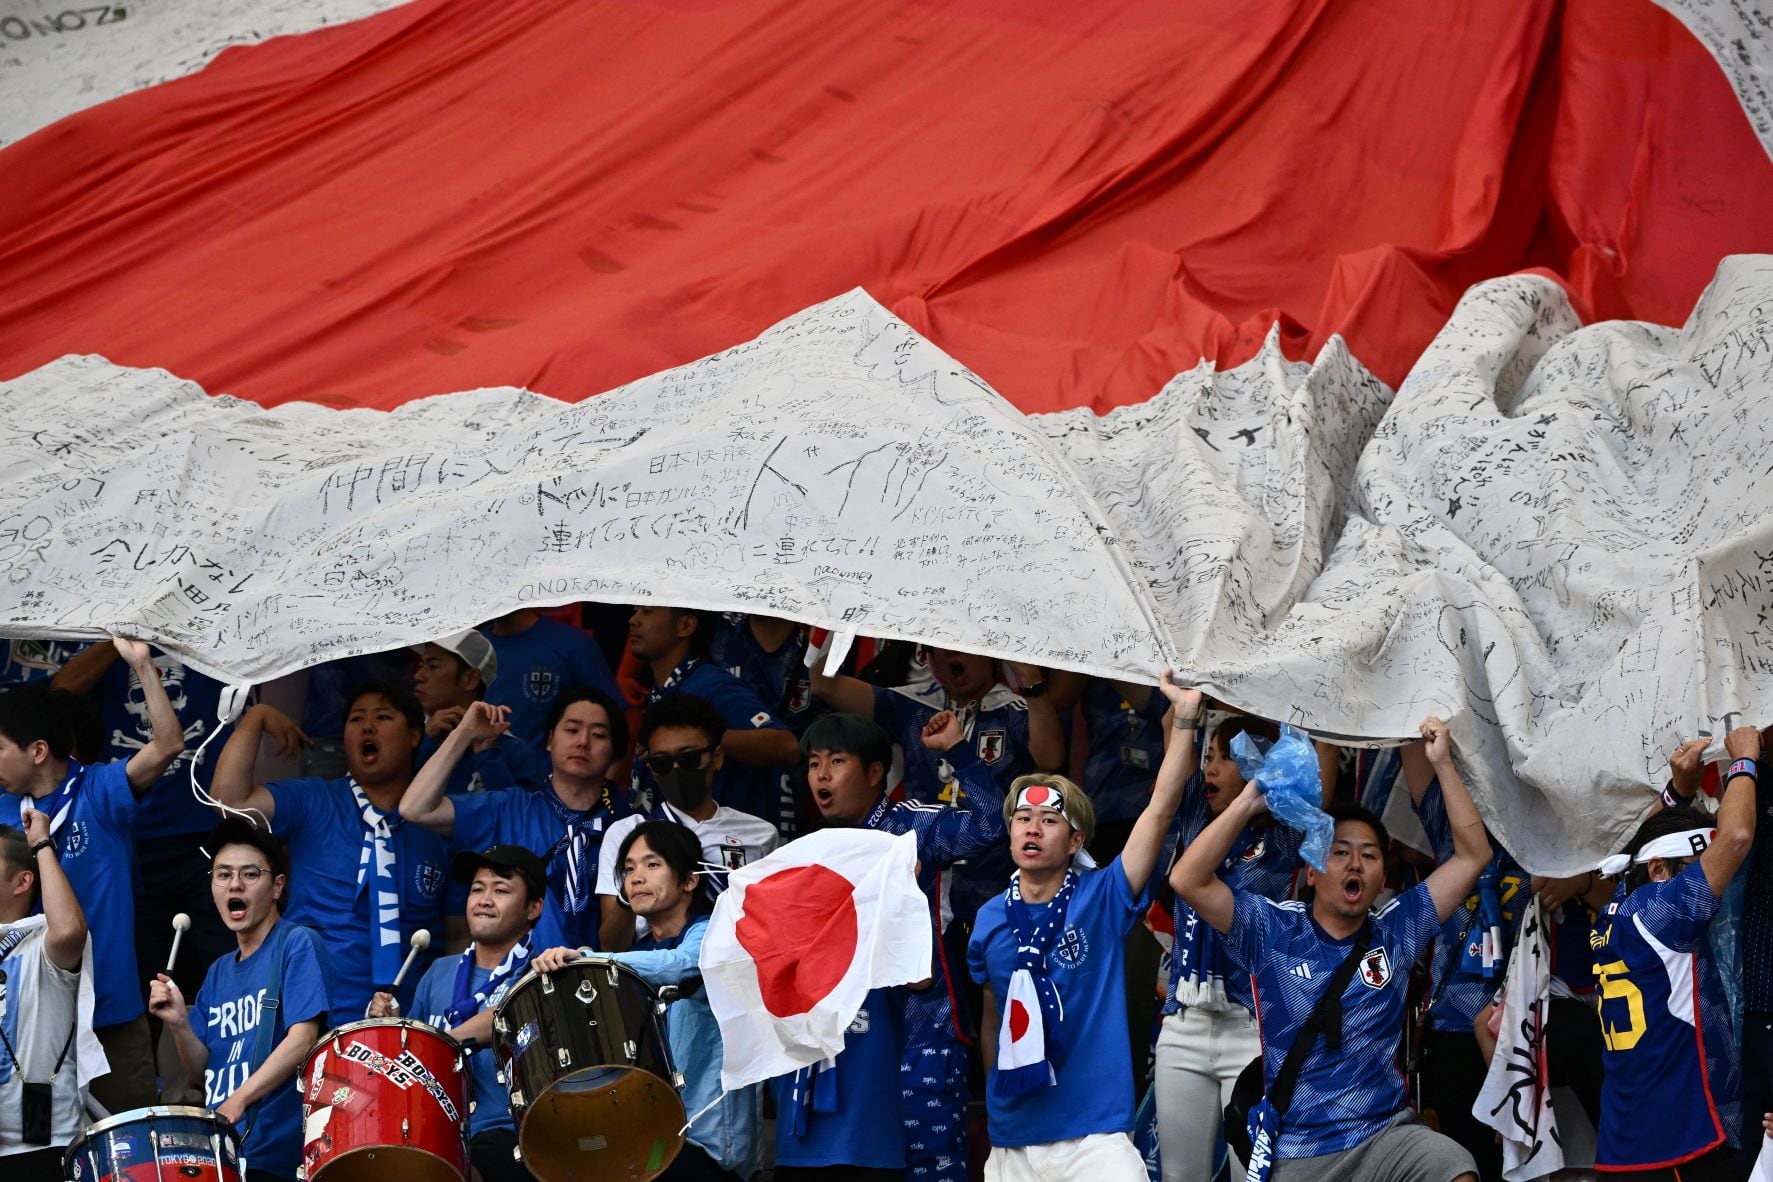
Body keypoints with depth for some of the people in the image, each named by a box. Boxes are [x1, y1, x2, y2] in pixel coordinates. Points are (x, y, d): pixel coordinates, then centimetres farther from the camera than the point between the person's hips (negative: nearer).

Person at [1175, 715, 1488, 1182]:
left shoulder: (1397, 930, 8)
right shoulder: (1273, 932, 2)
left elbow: (1473, 855, 7)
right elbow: (1190, 881, -10)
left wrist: (1442, 764, 1)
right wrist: (1249, 802, -11)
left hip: (1385, 1134, 0)